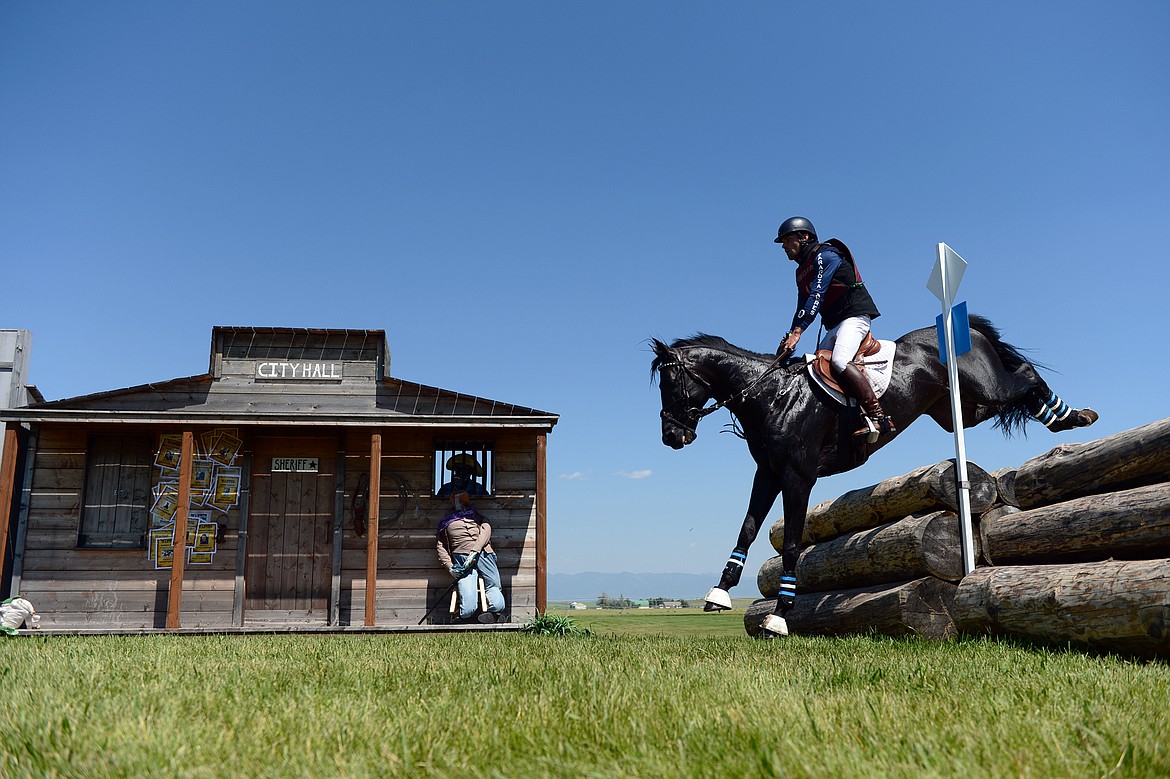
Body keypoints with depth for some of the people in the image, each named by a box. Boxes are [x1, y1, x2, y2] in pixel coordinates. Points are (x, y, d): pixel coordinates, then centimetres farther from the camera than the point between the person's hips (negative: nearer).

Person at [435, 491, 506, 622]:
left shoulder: (476, 516, 30)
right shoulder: (447, 521, 31)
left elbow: (486, 530, 9)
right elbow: (440, 546, 20)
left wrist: (475, 551, -10)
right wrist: (449, 567, 3)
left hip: (483, 553, 1)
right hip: (462, 559, -1)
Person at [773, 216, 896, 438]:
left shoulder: (825, 256, -8)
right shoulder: (802, 271, 20)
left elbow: (817, 295, -20)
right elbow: (803, 308, 18)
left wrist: (798, 330, -27)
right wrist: (789, 338, 4)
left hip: (854, 315, -10)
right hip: (834, 325, 10)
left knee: (839, 361, -30)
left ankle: (878, 416, -32)